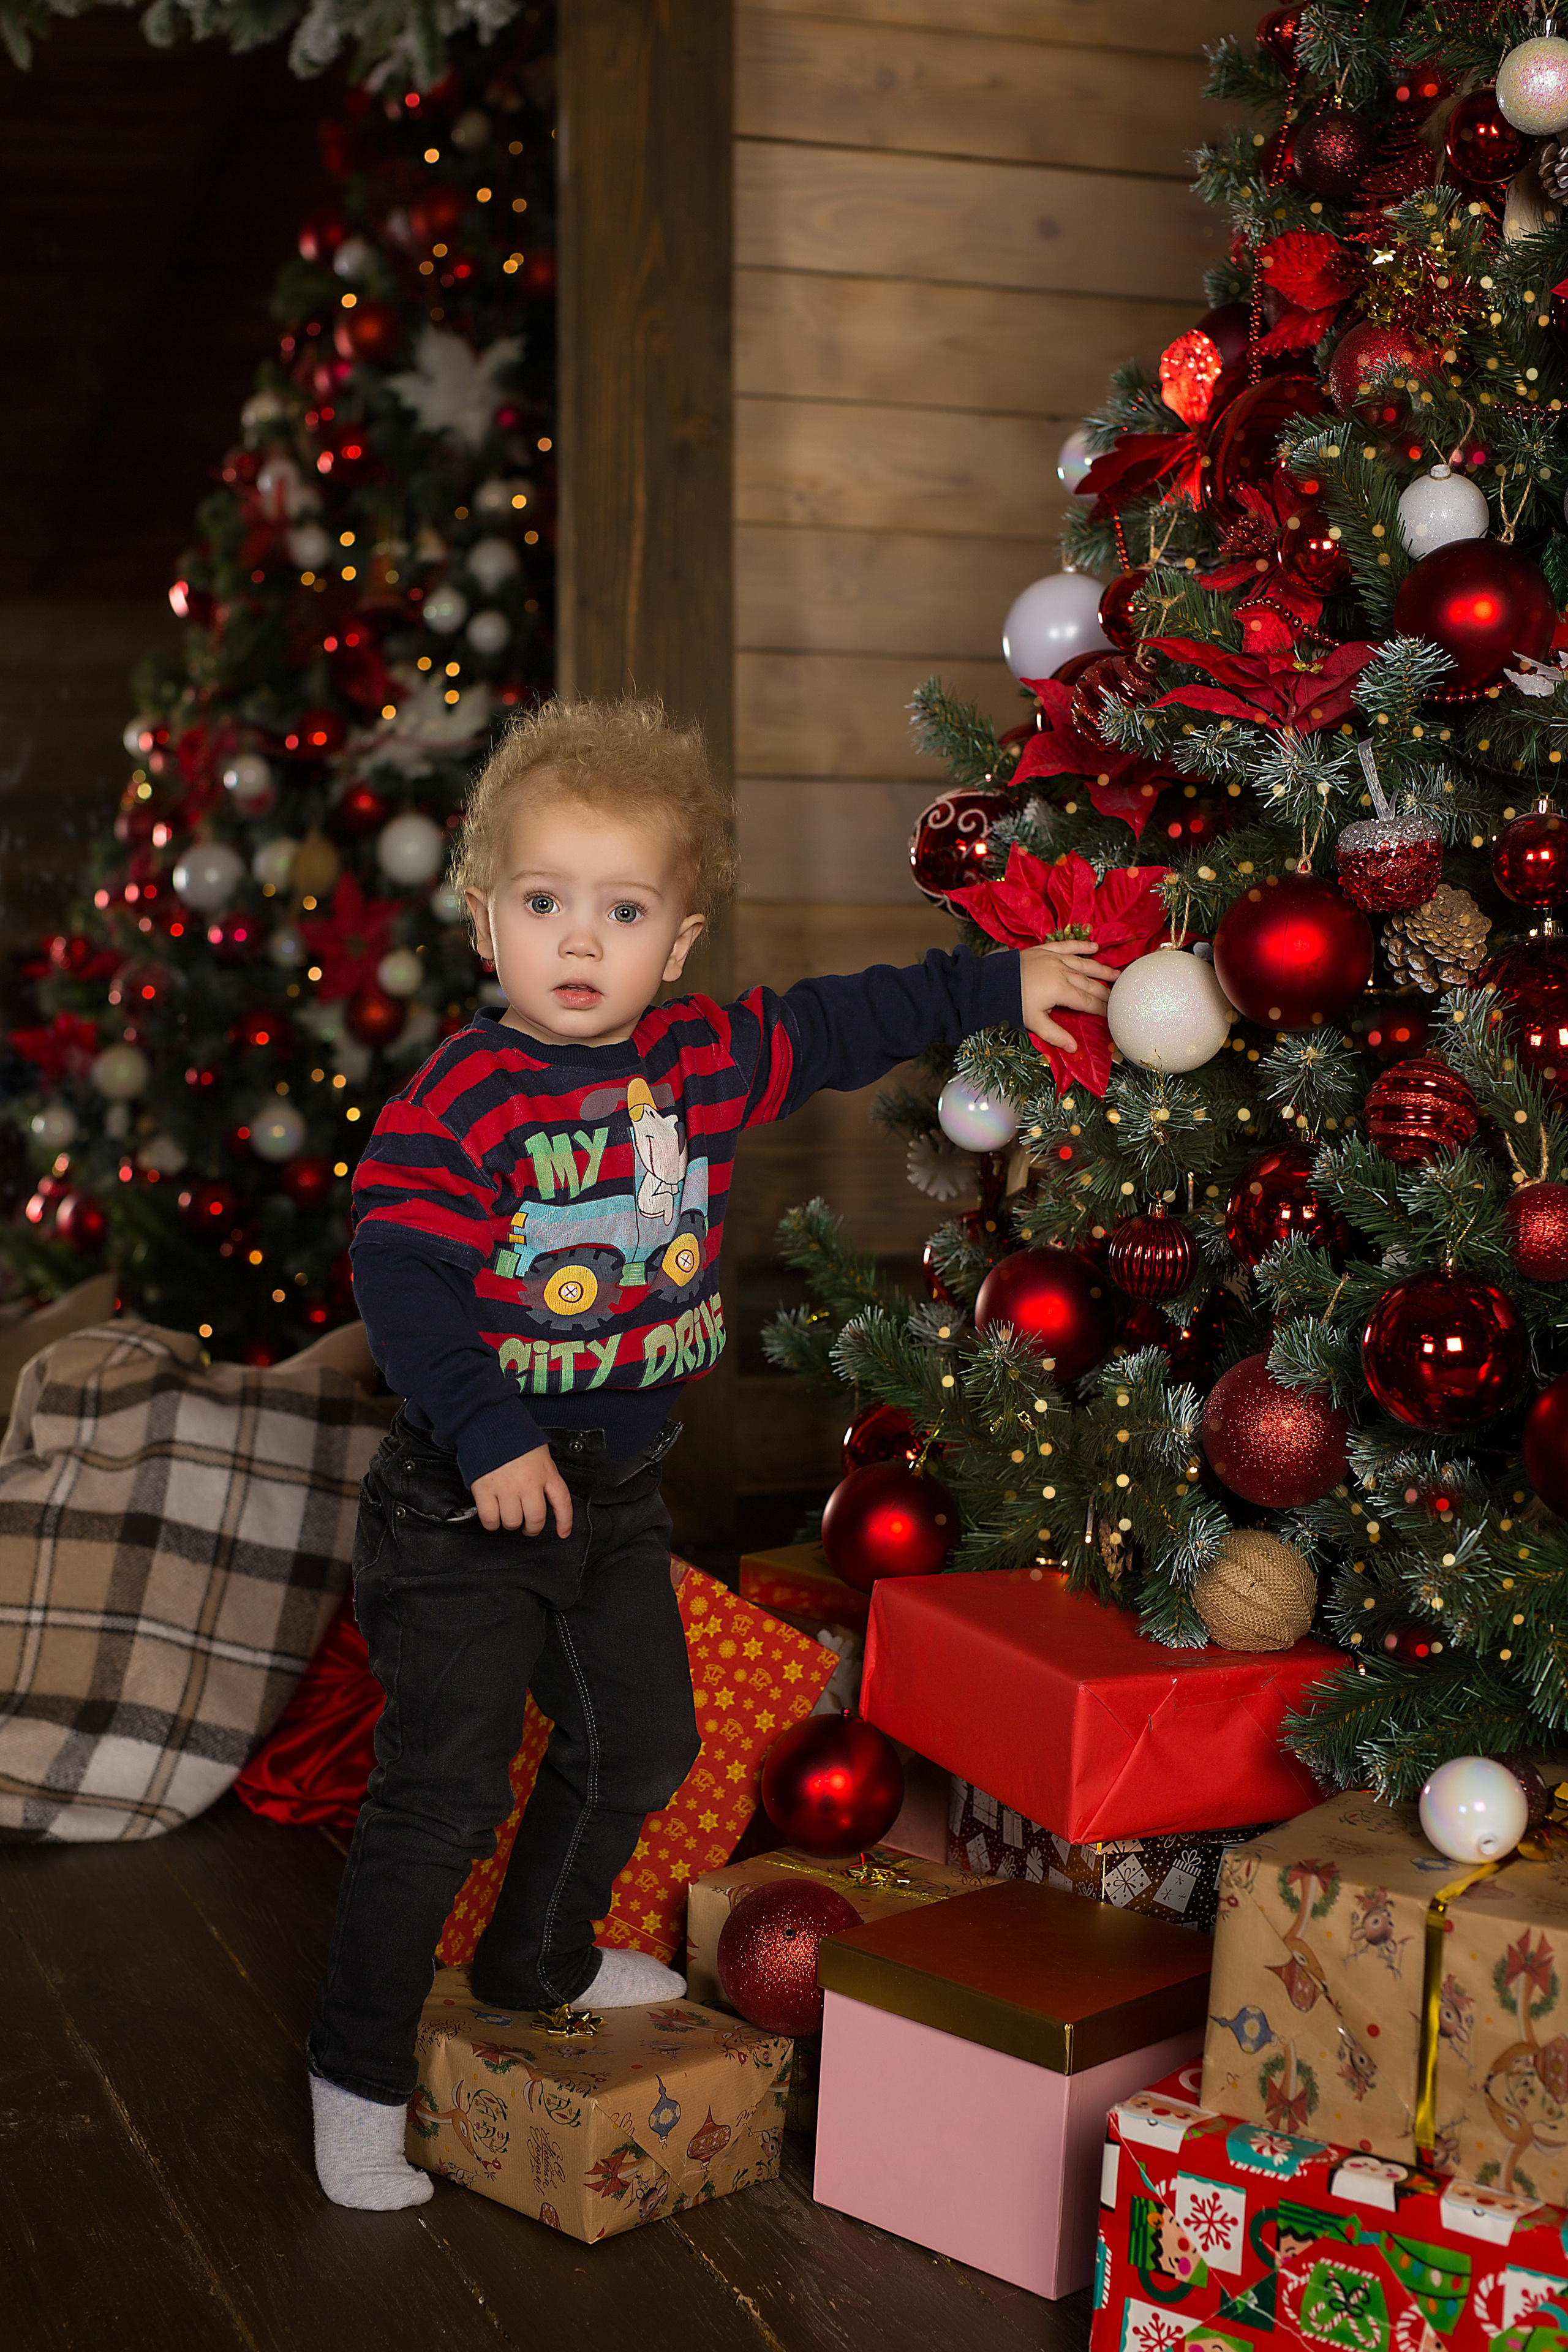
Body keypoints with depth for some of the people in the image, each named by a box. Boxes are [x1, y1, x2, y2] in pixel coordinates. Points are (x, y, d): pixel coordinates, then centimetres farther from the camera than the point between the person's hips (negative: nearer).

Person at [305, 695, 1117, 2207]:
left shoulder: (711, 1061, -1)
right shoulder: (457, 1099, -19)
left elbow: (847, 1026, 14)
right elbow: (401, 1278, -23)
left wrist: (998, 987, 17)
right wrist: (492, 1438, -29)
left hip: (617, 1487, 7)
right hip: (467, 1502, -7)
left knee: (640, 1743, 21)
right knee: (445, 1789, -5)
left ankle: (538, 1963, 45)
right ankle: (358, 2071, 12)